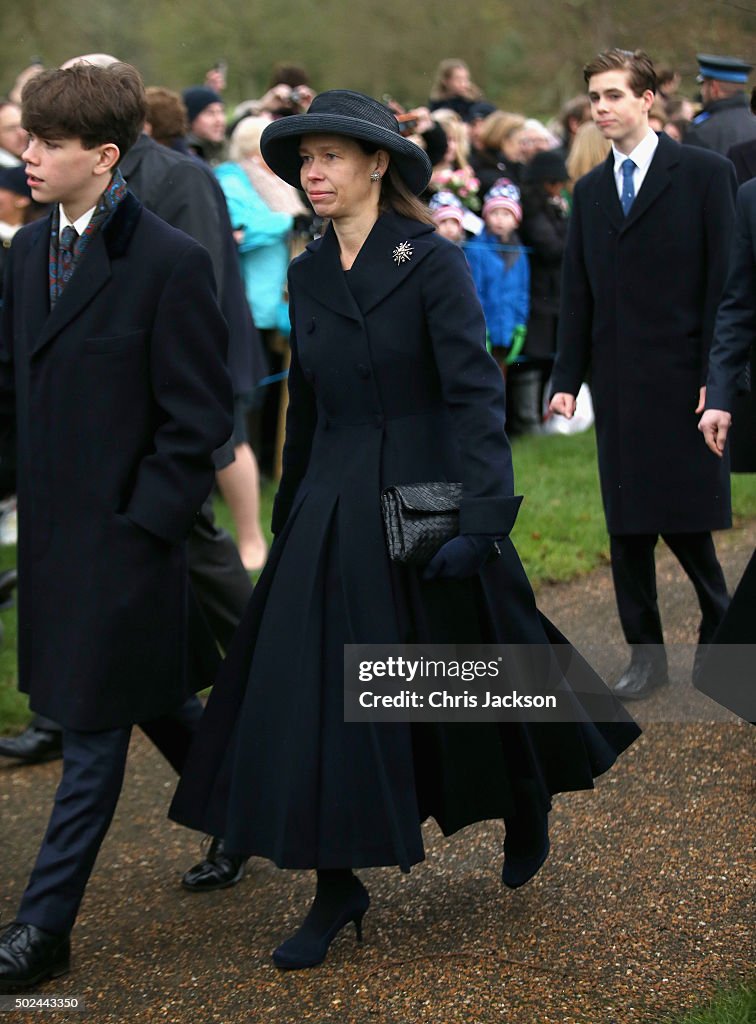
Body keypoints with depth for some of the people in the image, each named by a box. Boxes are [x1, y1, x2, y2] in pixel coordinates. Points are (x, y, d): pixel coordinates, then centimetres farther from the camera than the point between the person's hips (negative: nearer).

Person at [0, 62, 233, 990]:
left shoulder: (170, 262, -16)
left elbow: (198, 419, -13)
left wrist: (144, 529, -15)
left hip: (120, 535, -7)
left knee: (94, 728, 3)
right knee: (148, 702, 19)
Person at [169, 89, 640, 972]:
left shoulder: (433, 263, -10)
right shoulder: (308, 276, 7)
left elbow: (475, 393, -17)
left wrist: (482, 517, -26)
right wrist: (288, 517, 19)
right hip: (333, 512, 5)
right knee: (315, 697, -2)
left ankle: (528, 811, 40)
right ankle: (336, 891, 9)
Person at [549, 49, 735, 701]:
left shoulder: (705, 174, -2)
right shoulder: (590, 190, 13)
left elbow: (724, 280, -6)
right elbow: (577, 294, 13)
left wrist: (717, 375, -12)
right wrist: (568, 378, 6)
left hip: (683, 377, -5)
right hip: (618, 383, 5)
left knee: (684, 517, -3)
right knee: (627, 524, 6)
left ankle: (720, 628, 19)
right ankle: (647, 654, 15)